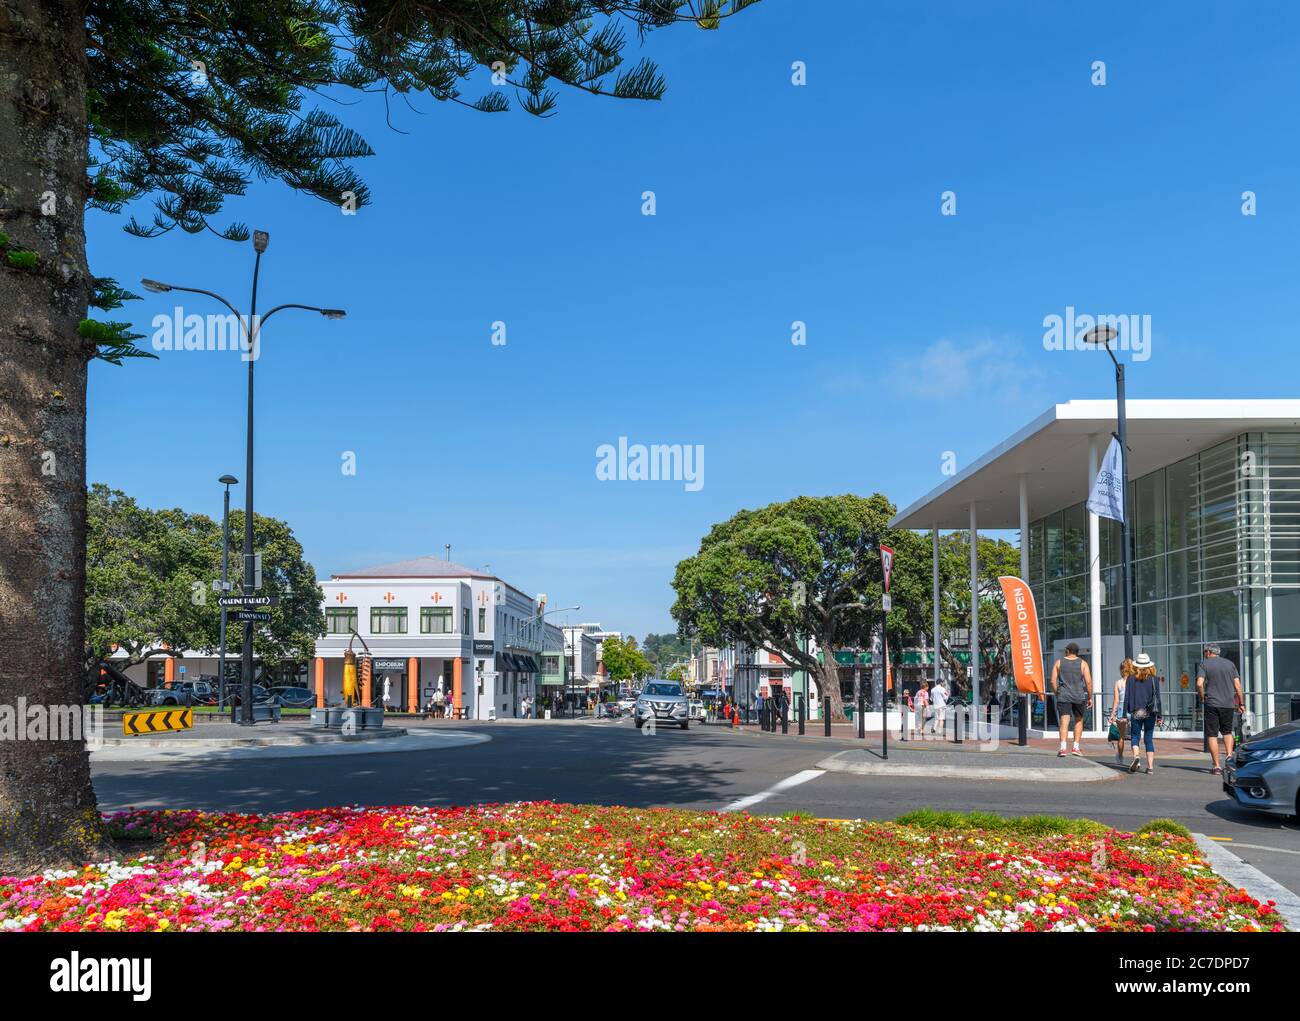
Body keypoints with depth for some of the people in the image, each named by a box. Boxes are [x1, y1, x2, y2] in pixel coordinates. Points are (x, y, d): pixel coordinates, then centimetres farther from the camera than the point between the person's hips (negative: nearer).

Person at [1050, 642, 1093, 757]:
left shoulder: (1058, 663, 5)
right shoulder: (1083, 664, 3)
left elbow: (1053, 681, 0)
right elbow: (1088, 682, -4)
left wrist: (1056, 694, 10)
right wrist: (1090, 697, 4)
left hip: (1063, 696, 0)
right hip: (1079, 696, 0)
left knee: (1064, 722, -5)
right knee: (1079, 721, 18)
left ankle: (1063, 748, -19)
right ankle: (1076, 747, 13)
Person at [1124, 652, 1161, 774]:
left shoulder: (1131, 679, -1)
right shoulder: (1153, 679, -1)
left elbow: (1127, 698, -1)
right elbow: (1157, 698, 0)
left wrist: (1125, 715, 3)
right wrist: (1159, 715, 6)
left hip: (1136, 713, -1)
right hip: (1150, 713, 1)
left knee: (1135, 737, 8)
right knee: (1149, 739, 8)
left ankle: (1136, 756, -20)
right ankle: (1150, 766, 6)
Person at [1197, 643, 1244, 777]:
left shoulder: (1204, 664, 0)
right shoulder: (1230, 664, 10)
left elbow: (1199, 684, -13)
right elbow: (1237, 685, 5)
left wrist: (1202, 698, 2)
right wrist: (1241, 703, 12)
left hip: (1212, 704, -3)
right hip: (1228, 704, 3)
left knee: (1212, 735, 3)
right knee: (1227, 732, 20)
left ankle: (1217, 766, 0)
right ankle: (1229, 755, -1)